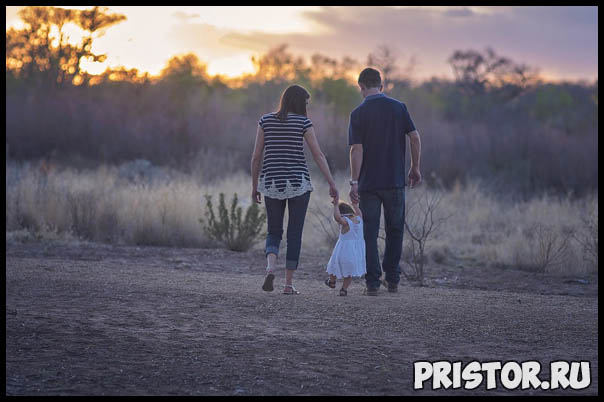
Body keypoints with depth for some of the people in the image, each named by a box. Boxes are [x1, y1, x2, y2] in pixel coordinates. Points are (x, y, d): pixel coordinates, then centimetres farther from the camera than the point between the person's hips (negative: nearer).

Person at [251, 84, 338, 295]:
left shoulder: (266, 120, 4)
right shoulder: (303, 122, -4)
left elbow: (256, 156, 4)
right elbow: (318, 155, -7)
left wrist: (254, 186, 12)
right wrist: (332, 184, -3)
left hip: (272, 183, 2)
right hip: (298, 183, -2)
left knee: (274, 233, 12)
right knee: (295, 234, 7)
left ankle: (270, 268, -17)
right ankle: (288, 284, 4)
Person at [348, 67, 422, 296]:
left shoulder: (358, 113, -5)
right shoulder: (398, 107, 2)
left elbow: (356, 149, -11)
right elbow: (415, 137, -2)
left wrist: (354, 182, -11)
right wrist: (415, 168, 8)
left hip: (368, 183, -2)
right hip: (395, 181, 2)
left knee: (370, 233, 3)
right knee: (395, 230, 15)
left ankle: (373, 283, -1)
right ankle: (392, 279, 17)